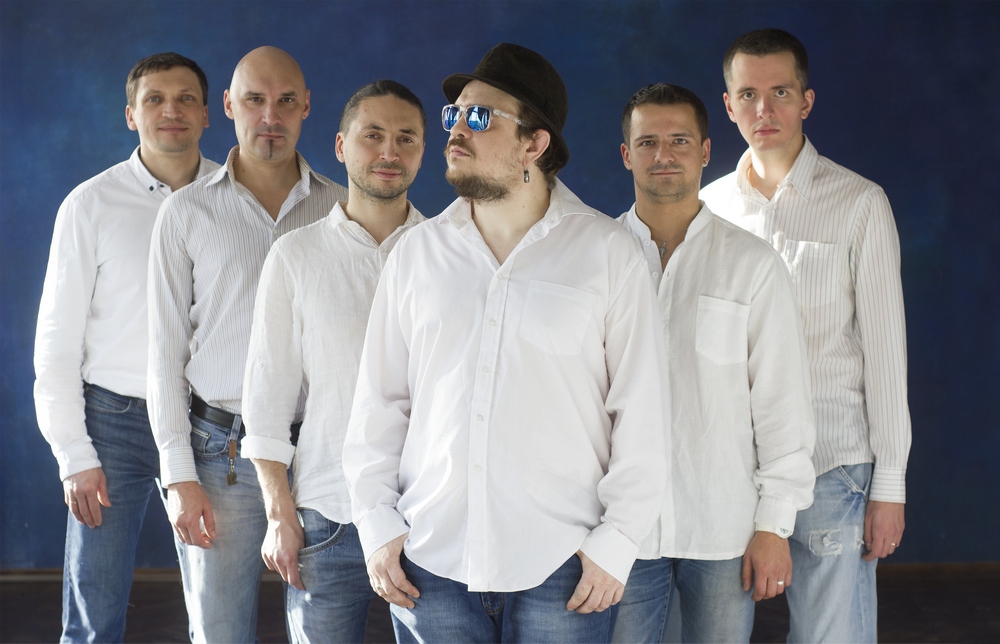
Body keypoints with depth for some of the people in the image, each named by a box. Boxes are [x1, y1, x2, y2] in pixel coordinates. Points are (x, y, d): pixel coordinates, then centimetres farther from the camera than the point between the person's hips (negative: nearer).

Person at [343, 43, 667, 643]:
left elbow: (640, 410, -1)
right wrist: (377, 524, 4)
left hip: (560, 568, -2)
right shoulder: (418, 250, 8)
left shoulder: (609, 252, 0)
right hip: (431, 561, 3)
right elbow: (379, 400, 11)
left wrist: (617, 541, -5)